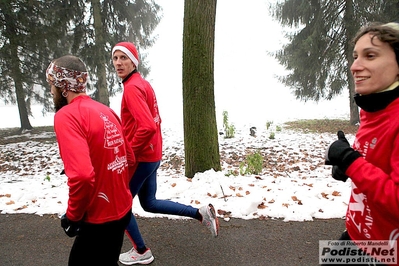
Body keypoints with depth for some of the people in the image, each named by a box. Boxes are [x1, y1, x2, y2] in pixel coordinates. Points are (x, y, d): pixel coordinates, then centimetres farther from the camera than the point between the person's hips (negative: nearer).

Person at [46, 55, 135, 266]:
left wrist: (72, 215, -13)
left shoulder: (66, 116, -18)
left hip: (99, 219, -7)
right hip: (122, 210, 7)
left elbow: (83, 175, -29)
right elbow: (130, 160, 11)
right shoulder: (106, 111, 5)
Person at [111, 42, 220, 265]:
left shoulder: (132, 88, -18)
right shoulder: (144, 84, 12)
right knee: (150, 203, 22)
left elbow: (147, 127, -31)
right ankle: (201, 213, 22)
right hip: (153, 155, 9)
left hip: (140, 158, -9)